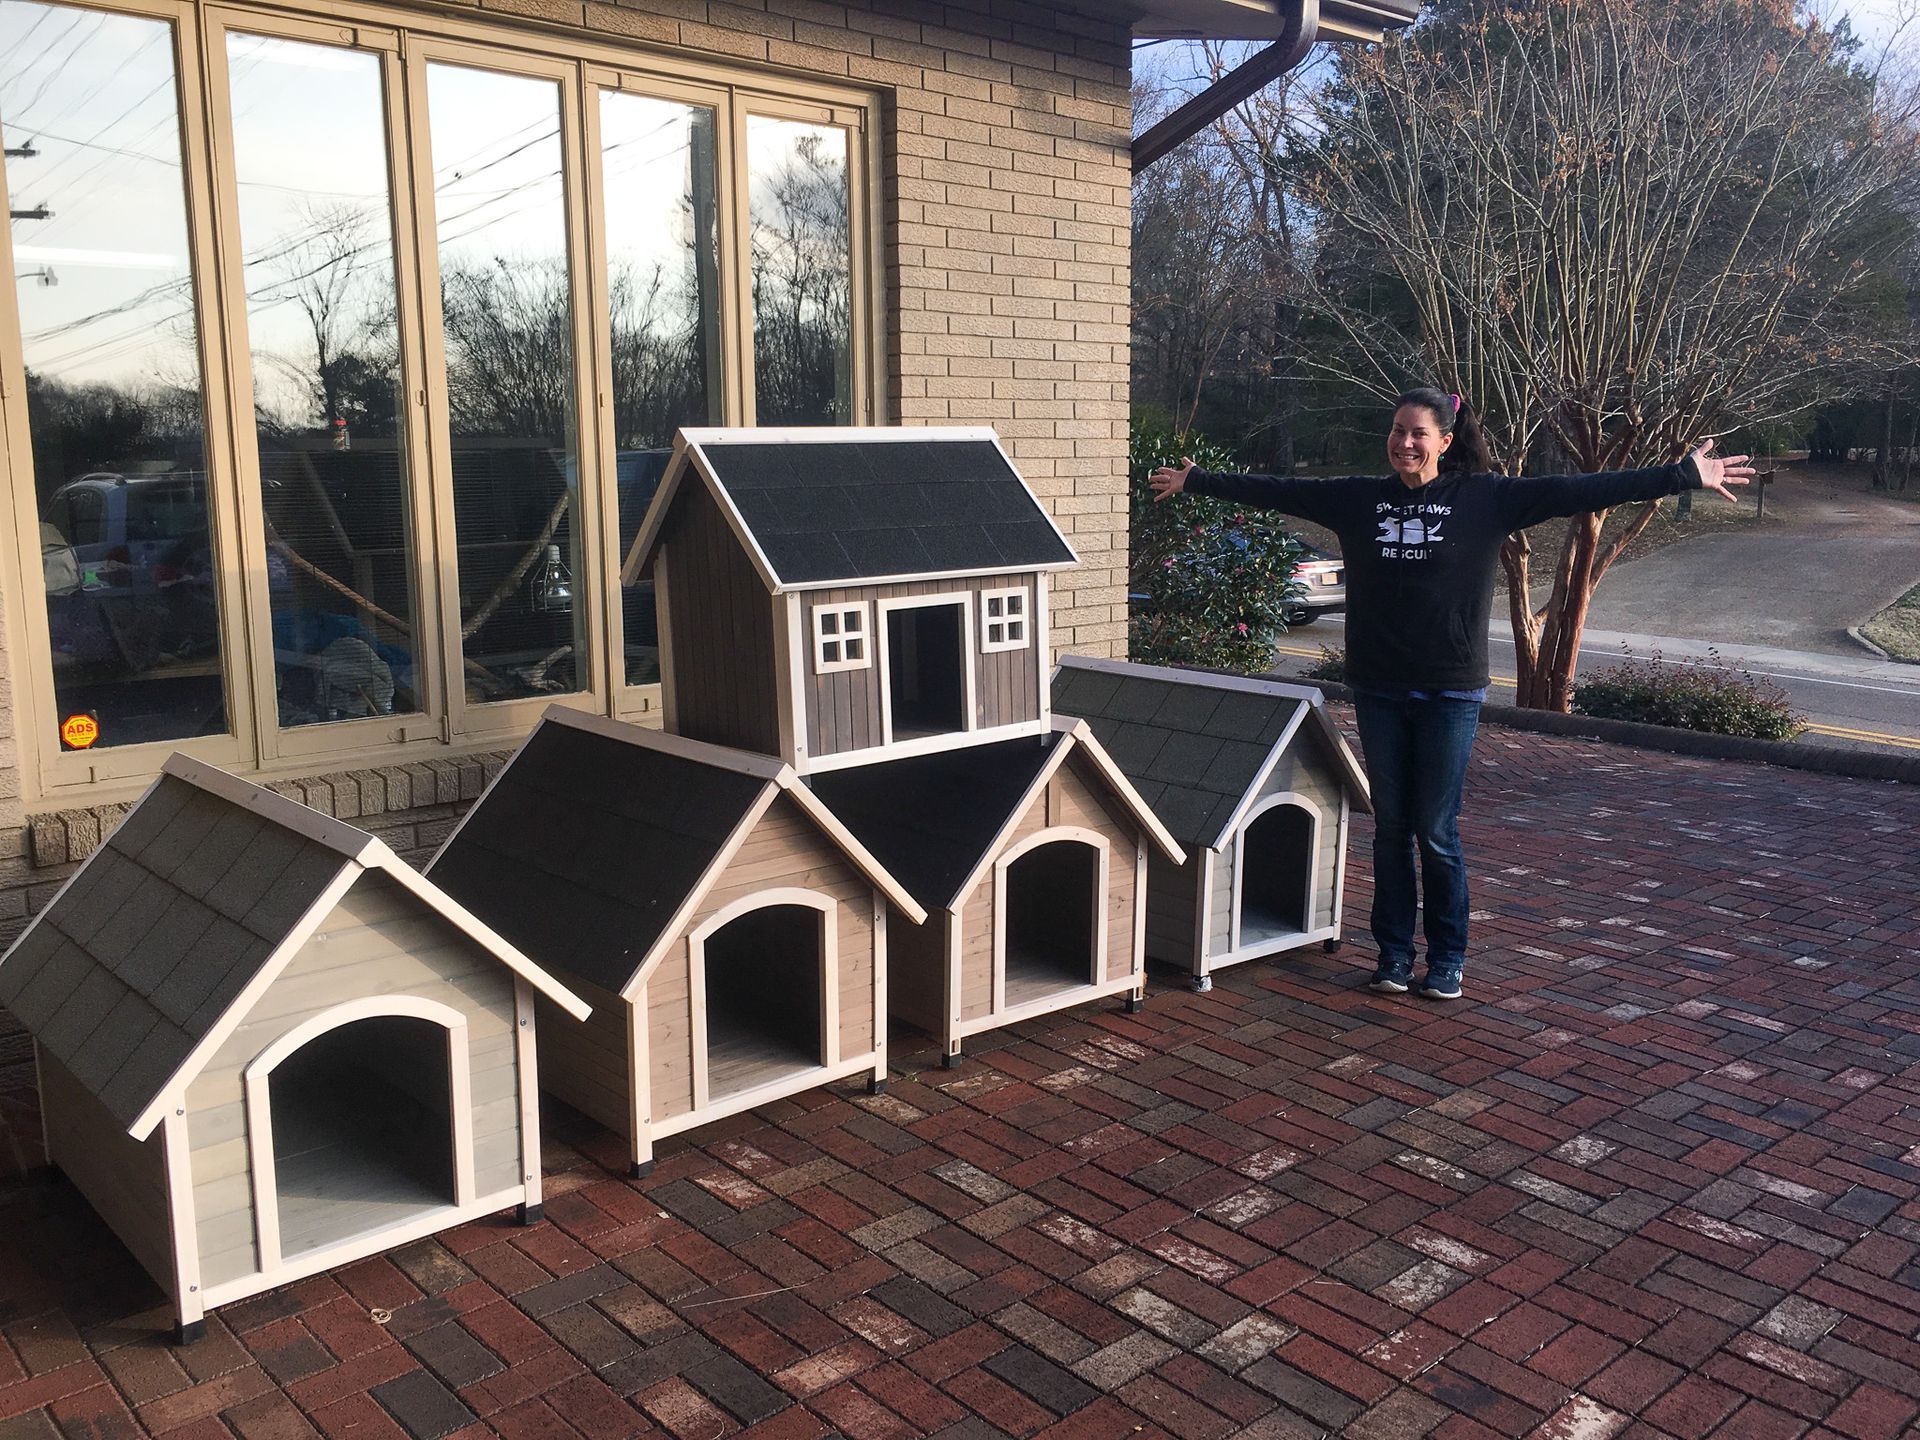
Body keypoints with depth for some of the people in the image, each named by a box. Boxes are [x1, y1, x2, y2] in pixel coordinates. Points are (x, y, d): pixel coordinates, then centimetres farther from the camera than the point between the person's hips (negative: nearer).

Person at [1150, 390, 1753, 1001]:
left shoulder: (1485, 499, -2)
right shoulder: (1359, 499, 6)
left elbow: (1578, 491, -6)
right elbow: (1276, 491, 12)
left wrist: (1683, 476, -11)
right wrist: (1196, 480, 15)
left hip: (1450, 692, -3)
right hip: (1378, 690, 3)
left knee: (1437, 833, 2)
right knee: (1390, 827, 10)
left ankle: (1447, 960, 17)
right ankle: (1394, 952, 21)